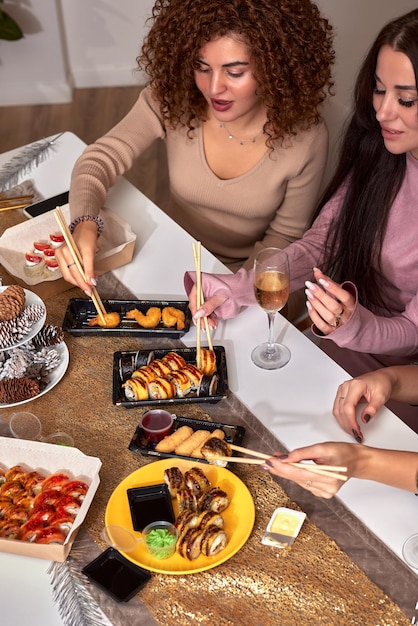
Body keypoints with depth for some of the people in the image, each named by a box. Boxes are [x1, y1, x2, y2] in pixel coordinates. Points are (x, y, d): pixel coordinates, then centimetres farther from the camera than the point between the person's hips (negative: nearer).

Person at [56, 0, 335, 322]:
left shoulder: (307, 137, -21)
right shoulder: (171, 100, -18)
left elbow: (285, 235, -9)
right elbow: (101, 159, -19)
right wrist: (84, 225, -39)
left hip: (243, 271, -1)